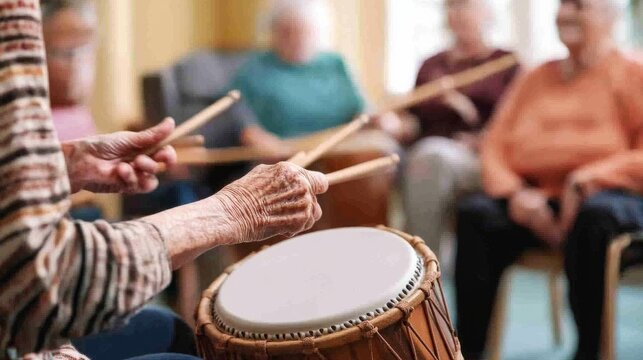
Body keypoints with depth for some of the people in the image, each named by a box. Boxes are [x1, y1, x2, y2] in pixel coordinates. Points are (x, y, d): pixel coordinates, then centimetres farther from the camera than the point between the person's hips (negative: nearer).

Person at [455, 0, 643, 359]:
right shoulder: (535, 79, 19)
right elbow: (495, 145, 11)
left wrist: (589, 178, -22)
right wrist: (514, 194, -10)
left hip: (609, 194, -4)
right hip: (535, 200, 4)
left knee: (594, 213, -38)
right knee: (475, 212, -24)